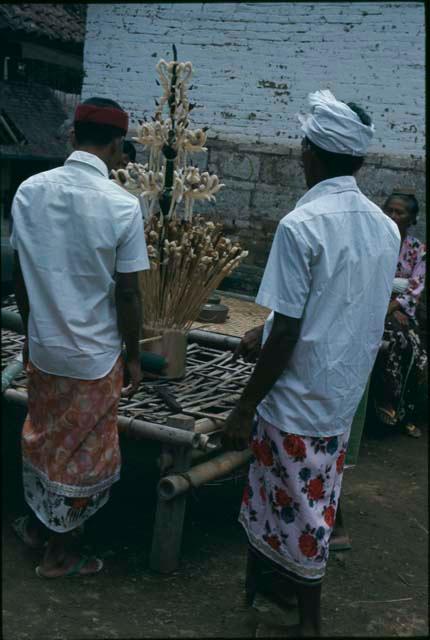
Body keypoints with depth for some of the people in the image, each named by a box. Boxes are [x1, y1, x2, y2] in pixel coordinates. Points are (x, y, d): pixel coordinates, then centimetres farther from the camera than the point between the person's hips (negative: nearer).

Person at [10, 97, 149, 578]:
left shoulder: (29, 191, -5)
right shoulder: (121, 205, -18)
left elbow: (20, 276, 2)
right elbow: (127, 294, -14)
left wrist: (31, 332, 16)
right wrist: (133, 356, -1)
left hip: (43, 346, 4)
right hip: (94, 355, -4)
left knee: (41, 439, 24)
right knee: (83, 453, 13)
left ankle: (36, 524, 42)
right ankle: (59, 553, 26)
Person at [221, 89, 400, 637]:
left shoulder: (302, 225, -21)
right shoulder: (385, 228, 2)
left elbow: (287, 334, -21)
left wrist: (245, 408, -11)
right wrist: (266, 331, 19)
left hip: (297, 401, -7)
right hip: (344, 397, 7)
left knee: (296, 507, 11)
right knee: (312, 501, 21)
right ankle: (276, 581, 39)